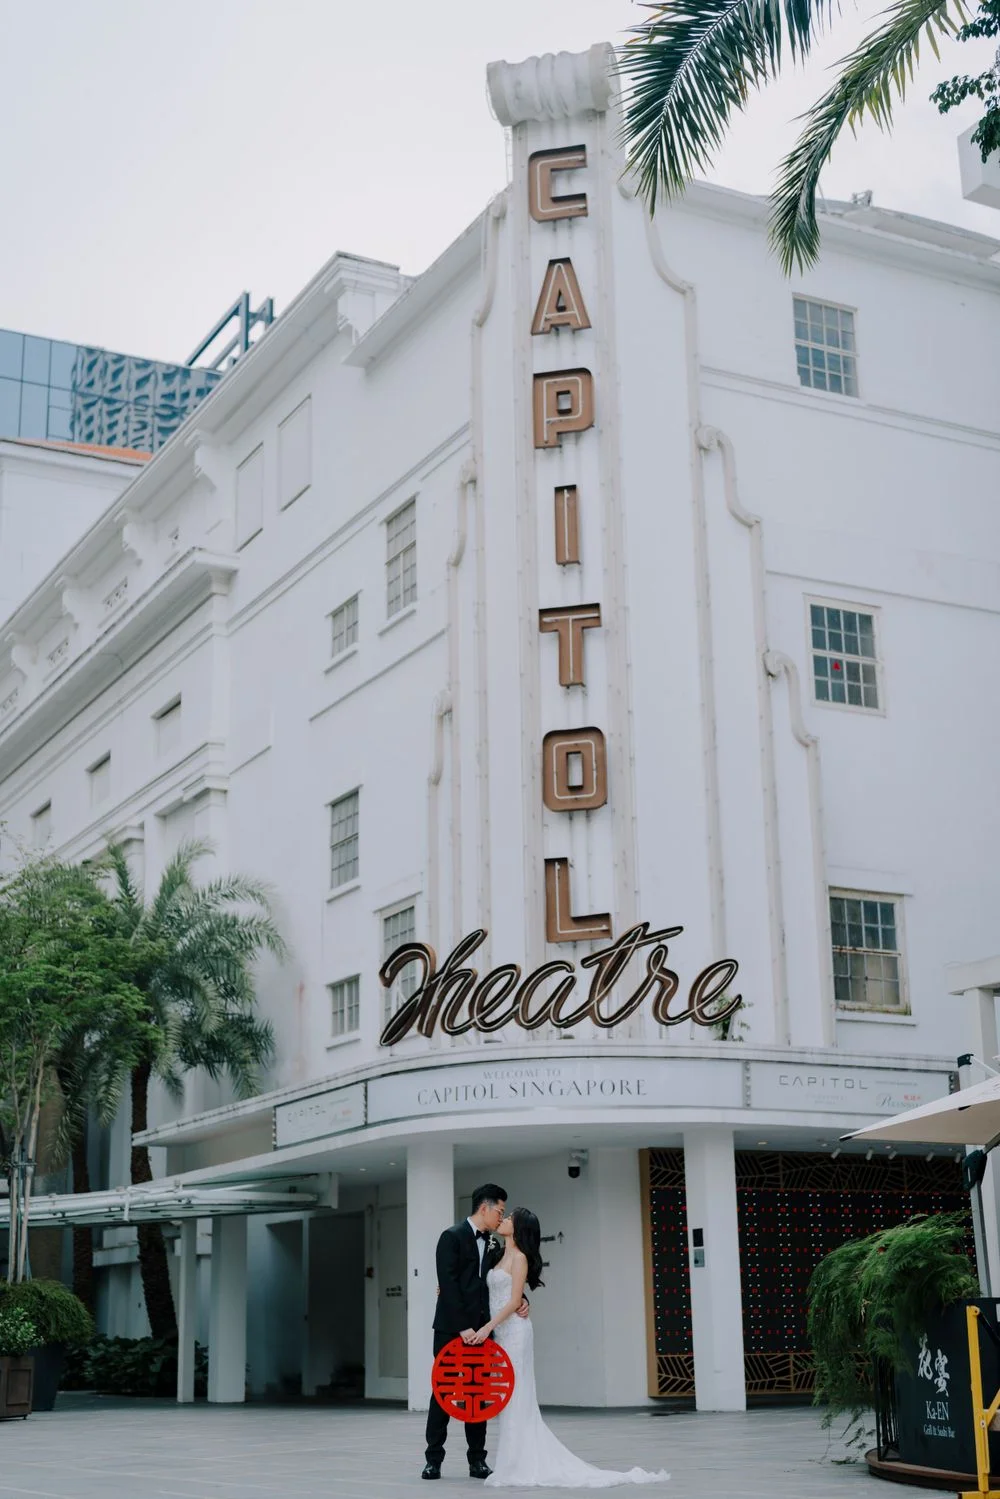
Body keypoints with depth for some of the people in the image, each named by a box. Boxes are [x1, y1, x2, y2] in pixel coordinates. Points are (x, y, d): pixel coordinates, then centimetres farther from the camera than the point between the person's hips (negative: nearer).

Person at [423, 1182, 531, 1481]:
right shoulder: (452, 1237, -9)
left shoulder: (491, 1244, 12)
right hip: (451, 1329, -6)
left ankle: (477, 1460, 12)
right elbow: (448, 1285, -16)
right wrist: (463, 1327, -20)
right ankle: (434, 1459, 9)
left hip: (478, 1329, 6)